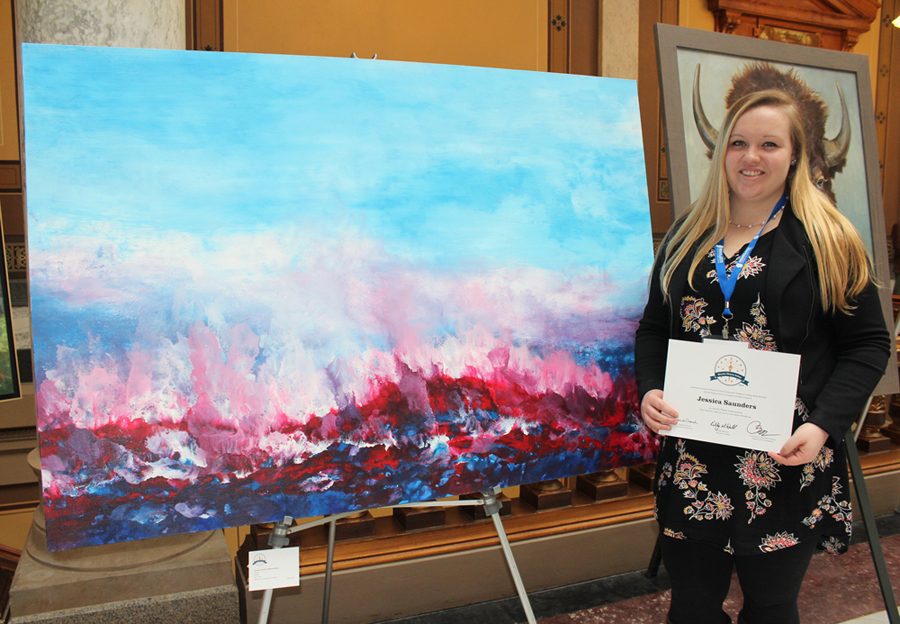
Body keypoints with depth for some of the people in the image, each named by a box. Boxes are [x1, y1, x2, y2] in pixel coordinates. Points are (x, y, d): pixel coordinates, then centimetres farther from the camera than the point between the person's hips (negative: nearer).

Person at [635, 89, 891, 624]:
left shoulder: (829, 240, -1)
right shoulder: (688, 236, 9)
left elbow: (868, 344, -1)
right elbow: (654, 327, 13)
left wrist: (823, 425, -14)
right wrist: (650, 389, -5)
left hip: (787, 464, -2)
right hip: (694, 461, 3)